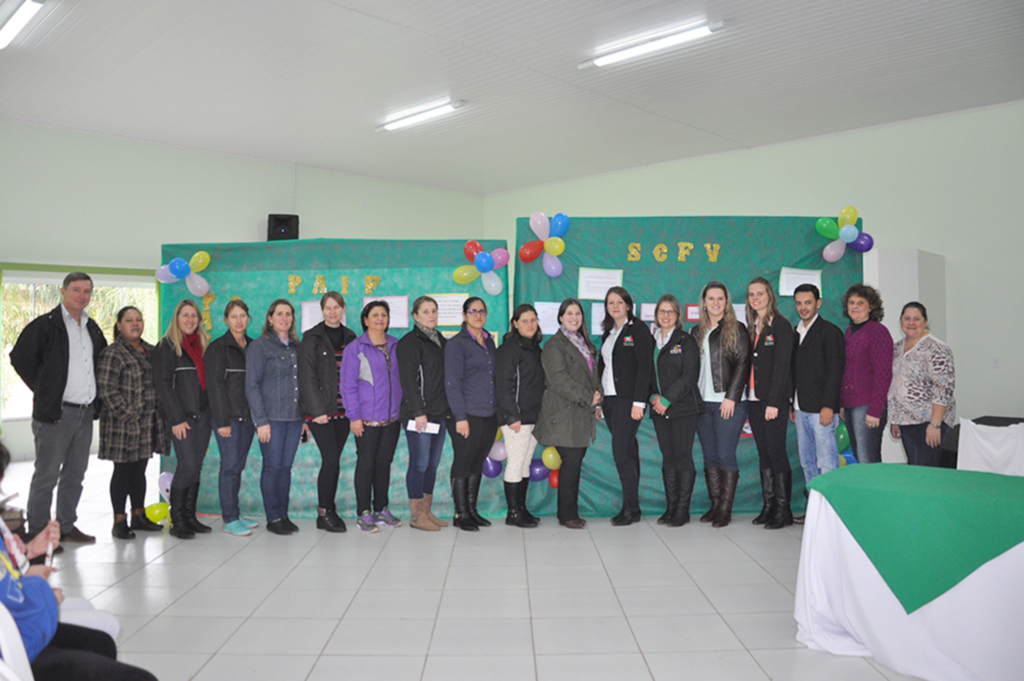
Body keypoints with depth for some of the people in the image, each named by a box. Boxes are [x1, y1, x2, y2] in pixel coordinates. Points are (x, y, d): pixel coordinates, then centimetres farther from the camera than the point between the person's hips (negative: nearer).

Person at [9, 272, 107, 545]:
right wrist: (43, 389, -4)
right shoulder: (45, 325, -6)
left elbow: (102, 358, 27)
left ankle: (66, 527, 24)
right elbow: (19, 358, -6)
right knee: (47, 475, 0)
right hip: (55, 412, -6)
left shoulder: (92, 328, 13)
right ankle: (37, 535, 10)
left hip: (86, 412, 6)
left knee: (75, 474, 13)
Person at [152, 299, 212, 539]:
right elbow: (163, 384, -7)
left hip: (202, 415, 6)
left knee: (196, 466, 6)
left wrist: (211, 414, 9)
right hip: (181, 416, -5)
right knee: (187, 465, -11)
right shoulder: (167, 346, -1)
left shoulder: (204, 344, 16)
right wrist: (176, 419, -13)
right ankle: (177, 521, 0)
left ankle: (190, 517, 14)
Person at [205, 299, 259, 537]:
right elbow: (215, 385, -8)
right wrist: (222, 421, -14)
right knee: (230, 465, -5)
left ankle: (234, 514, 19)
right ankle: (229, 519, 2)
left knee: (239, 465, 10)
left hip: (248, 416, 5)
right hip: (228, 417, -5)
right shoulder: (218, 348, -3)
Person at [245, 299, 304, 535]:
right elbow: (252, 385, -7)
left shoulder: (296, 346, 14)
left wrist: (304, 417, 11)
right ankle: (273, 518, 9)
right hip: (271, 417, -5)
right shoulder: (259, 345, -3)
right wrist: (261, 421, -13)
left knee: (286, 466, 9)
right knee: (272, 466, -1)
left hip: (294, 417, 5)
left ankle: (283, 515, 17)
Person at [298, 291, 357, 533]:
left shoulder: (350, 337, 12)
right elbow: (307, 376, -7)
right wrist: (317, 410, -13)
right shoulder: (312, 338, -3)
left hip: (342, 409, 4)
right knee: (331, 459, -8)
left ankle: (330, 510, 18)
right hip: (320, 409, -4)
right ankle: (324, 513, 4)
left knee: (333, 460, 8)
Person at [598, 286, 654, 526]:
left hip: (628, 399, -7)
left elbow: (645, 367, -11)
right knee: (627, 451, 9)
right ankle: (630, 508, 13)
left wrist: (638, 402, -16)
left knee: (621, 452, -11)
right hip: (609, 399, 7)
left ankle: (632, 509, -1)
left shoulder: (638, 329, -4)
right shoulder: (608, 333, 18)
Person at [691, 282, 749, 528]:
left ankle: (725, 509, 0)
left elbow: (742, 364, -6)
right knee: (709, 457, 7)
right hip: (703, 403, 5)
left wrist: (731, 397, -13)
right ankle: (715, 505, 14)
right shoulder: (697, 332, 15)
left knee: (725, 455, -7)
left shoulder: (736, 329, 0)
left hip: (729, 403, -5)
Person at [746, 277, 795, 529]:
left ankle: (783, 509, 3)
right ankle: (768, 506, 15)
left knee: (776, 452, -4)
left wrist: (773, 402, -16)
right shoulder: (751, 328, 15)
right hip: (753, 399, 7)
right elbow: (748, 364, 12)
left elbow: (782, 366, -11)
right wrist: (746, 398, 4)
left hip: (774, 401, -7)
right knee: (763, 454, 9)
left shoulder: (780, 325, -5)